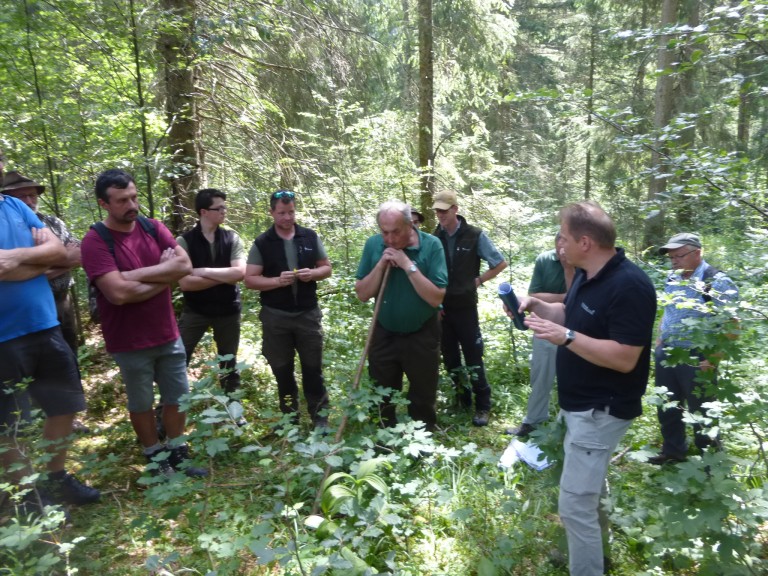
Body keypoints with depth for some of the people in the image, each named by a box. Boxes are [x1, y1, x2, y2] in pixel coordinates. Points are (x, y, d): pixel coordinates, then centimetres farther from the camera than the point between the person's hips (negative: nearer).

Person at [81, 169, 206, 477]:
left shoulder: (154, 228, 1)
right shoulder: (95, 241, -14)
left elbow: (185, 265, -13)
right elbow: (118, 293, -25)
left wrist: (134, 274, -19)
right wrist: (164, 274, -14)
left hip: (168, 335, 5)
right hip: (130, 343, -4)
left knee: (178, 397, 14)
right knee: (141, 404, 13)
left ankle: (178, 454, 33)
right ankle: (156, 460, 31)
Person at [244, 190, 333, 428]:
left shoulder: (311, 237, 3)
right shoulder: (262, 243, -3)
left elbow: (327, 268, 9)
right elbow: (250, 280, -5)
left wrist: (312, 274, -13)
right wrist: (278, 280, -21)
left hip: (308, 314, 1)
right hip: (275, 317, 0)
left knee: (313, 368, 8)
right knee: (282, 371, 11)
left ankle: (320, 417, 21)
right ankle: (289, 419, 27)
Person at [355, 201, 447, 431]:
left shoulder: (431, 245, -17)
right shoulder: (373, 245, -7)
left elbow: (436, 298, -21)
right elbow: (362, 294, -6)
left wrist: (409, 265, -27)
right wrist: (380, 265, -20)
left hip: (421, 336, -2)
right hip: (384, 334, 3)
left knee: (423, 400, 13)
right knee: (382, 399, 17)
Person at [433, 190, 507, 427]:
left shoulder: (475, 236, -6)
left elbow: (501, 263, 2)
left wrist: (478, 280, -2)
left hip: (465, 307, -3)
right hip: (440, 308, 3)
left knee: (473, 357, 1)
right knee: (450, 358, 12)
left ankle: (483, 406, 13)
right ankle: (461, 398, 27)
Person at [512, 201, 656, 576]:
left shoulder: (629, 286, -26)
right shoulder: (586, 275, 4)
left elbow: (625, 358, -29)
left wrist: (565, 336, -34)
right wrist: (536, 305, 1)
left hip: (601, 410, -10)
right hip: (580, 403, 10)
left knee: (574, 504, -6)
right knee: (588, 486, 28)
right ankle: (593, 545, 49)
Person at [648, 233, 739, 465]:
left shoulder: (717, 282, -16)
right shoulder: (672, 279, 5)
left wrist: (714, 359, -18)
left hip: (696, 359, -6)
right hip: (666, 354, 7)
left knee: (701, 412, 9)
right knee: (667, 408, 18)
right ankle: (673, 451, 38)